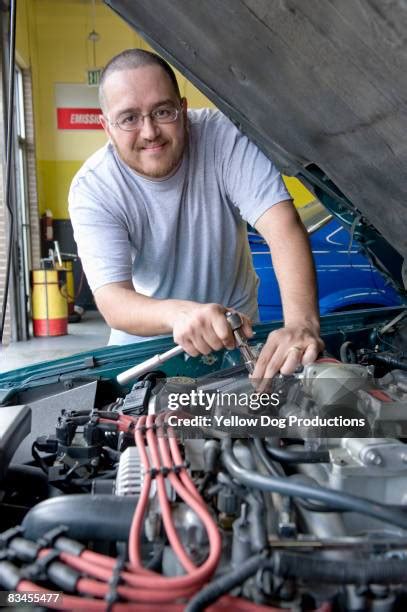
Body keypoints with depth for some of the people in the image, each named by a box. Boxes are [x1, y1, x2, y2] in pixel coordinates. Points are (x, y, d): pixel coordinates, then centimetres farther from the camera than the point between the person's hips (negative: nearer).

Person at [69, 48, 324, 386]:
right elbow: (112, 299, -29)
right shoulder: (92, 189, -20)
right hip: (145, 339, 2)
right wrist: (178, 313, -53)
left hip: (236, 329, -1)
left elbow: (283, 225, -31)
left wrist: (302, 322, -48)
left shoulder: (221, 136, -20)